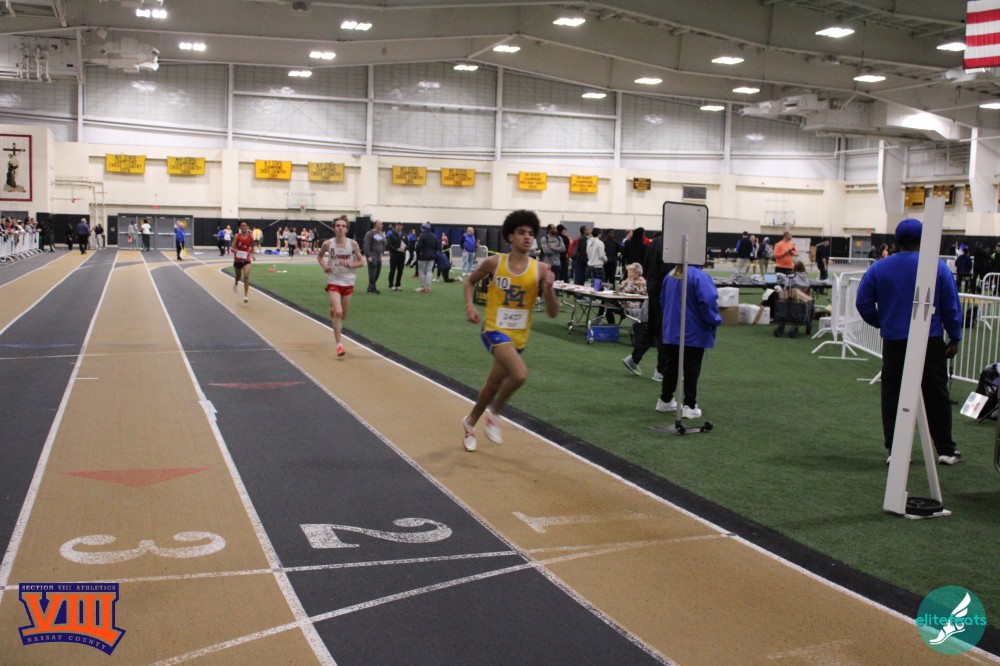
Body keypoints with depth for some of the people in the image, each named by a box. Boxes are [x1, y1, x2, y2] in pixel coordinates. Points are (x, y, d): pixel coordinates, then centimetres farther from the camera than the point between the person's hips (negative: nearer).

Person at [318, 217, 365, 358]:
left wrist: (349, 264, -18)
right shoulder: (327, 244, -6)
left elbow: (361, 262, -1)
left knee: (343, 315, 15)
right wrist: (324, 267, -5)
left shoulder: (353, 243, -6)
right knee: (338, 312, -18)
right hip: (333, 282, -2)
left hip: (348, 282, 2)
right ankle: (339, 345, -14)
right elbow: (319, 256, 14)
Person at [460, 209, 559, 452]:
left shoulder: (540, 269, -7)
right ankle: (495, 412, 0)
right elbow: (470, 281, 11)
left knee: (493, 384, 19)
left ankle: (470, 422, 46)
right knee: (519, 374, -28)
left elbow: (552, 312, -8)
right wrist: (470, 306, -5)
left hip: (518, 336, 4)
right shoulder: (493, 263, -9)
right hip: (495, 330, -4)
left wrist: (548, 288, -24)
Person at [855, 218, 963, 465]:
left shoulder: (879, 268, -1)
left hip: (894, 342, 1)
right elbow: (952, 306, -1)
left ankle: (896, 450, 7)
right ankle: (946, 449, 16)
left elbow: (863, 303, 2)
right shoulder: (938, 267, -5)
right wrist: (955, 338, 9)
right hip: (931, 342, -1)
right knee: (936, 394, 9)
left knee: (893, 395, 7)